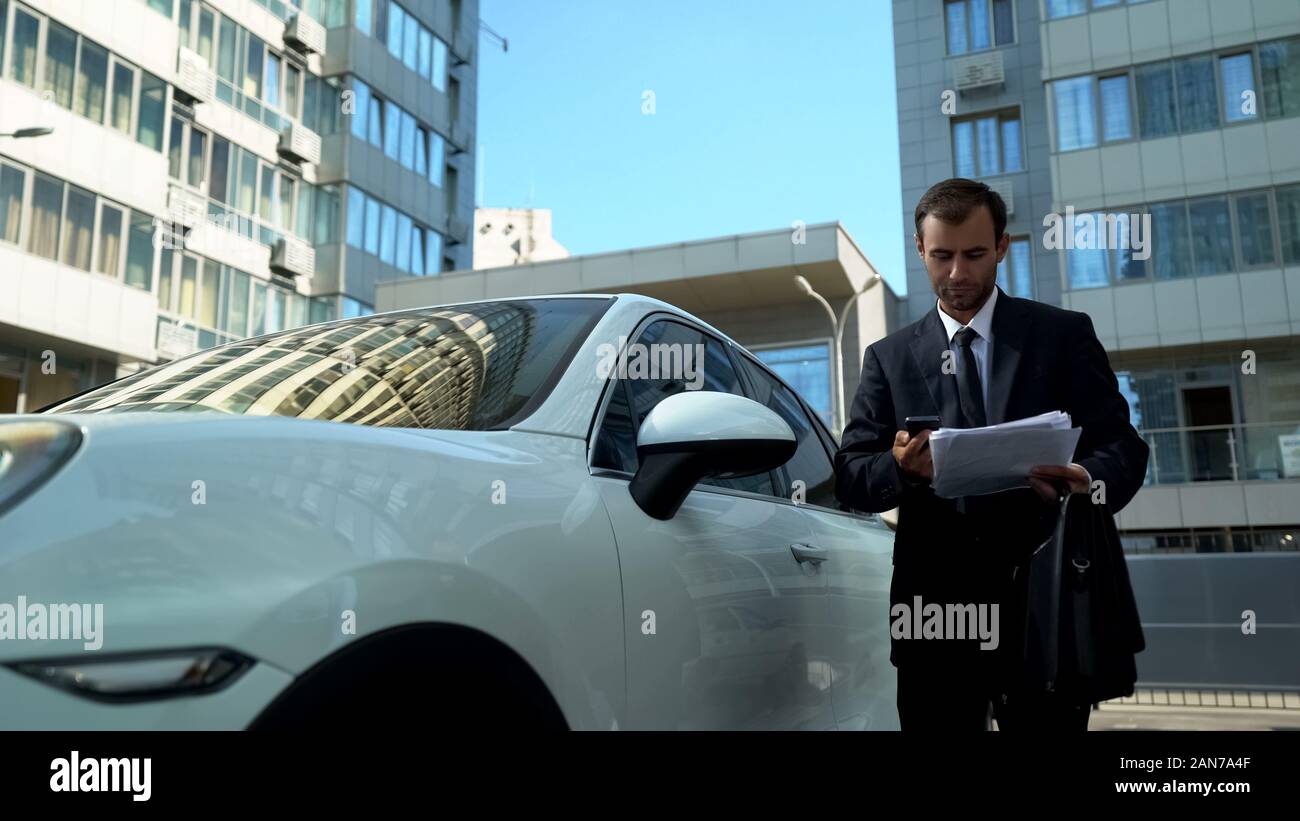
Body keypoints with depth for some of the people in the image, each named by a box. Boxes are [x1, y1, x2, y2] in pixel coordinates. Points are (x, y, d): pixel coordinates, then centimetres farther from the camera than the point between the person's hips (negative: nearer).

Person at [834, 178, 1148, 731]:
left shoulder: (1064, 334, 9)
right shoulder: (889, 357, 11)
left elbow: (1123, 447, 2)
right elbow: (850, 476, 4)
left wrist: (1088, 481, -21)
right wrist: (900, 469, -19)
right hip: (933, 606, 1)